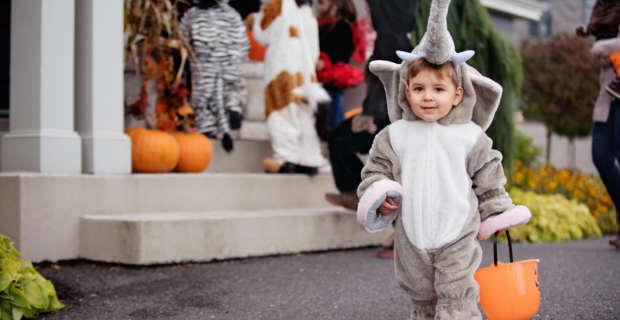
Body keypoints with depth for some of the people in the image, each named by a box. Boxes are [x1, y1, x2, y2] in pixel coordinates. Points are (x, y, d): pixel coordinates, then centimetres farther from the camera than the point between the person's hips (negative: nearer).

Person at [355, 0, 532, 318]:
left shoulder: (470, 137, -3)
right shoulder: (394, 136, -3)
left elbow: (489, 178, 7)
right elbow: (375, 169, 4)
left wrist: (495, 213, 11)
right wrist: (377, 195, -15)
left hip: (458, 236, -2)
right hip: (412, 238, 2)